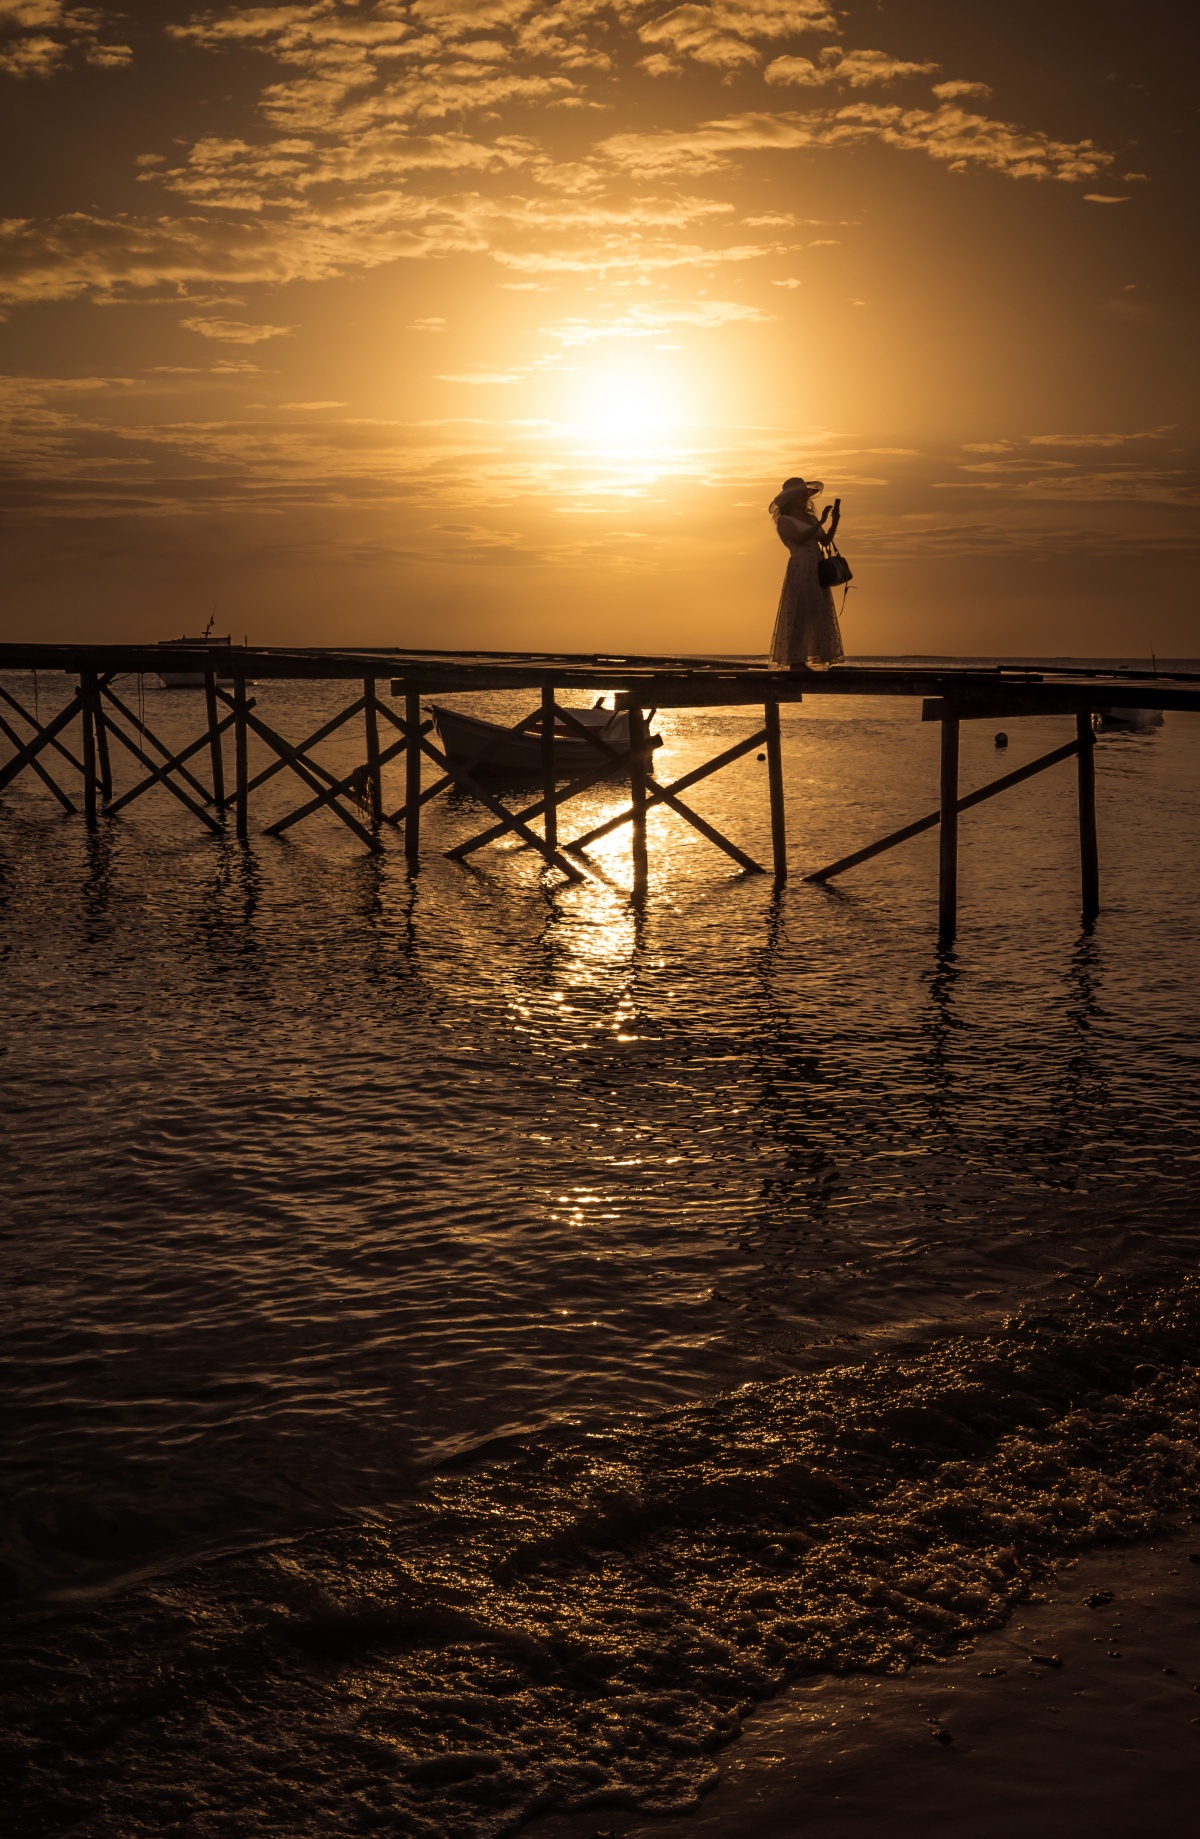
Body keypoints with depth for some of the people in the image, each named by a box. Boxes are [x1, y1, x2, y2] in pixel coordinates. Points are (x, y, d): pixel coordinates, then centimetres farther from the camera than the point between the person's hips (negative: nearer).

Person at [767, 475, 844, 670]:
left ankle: (816, 665, 3)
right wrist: (820, 522, -16)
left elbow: (825, 540, 8)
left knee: (818, 617, 3)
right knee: (798, 617, -11)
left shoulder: (810, 518, 18)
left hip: (817, 574, 7)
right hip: (799, 574, -7)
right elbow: (800, 538, -16)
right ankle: (794, 664, -13)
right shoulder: (784, 521, -1)